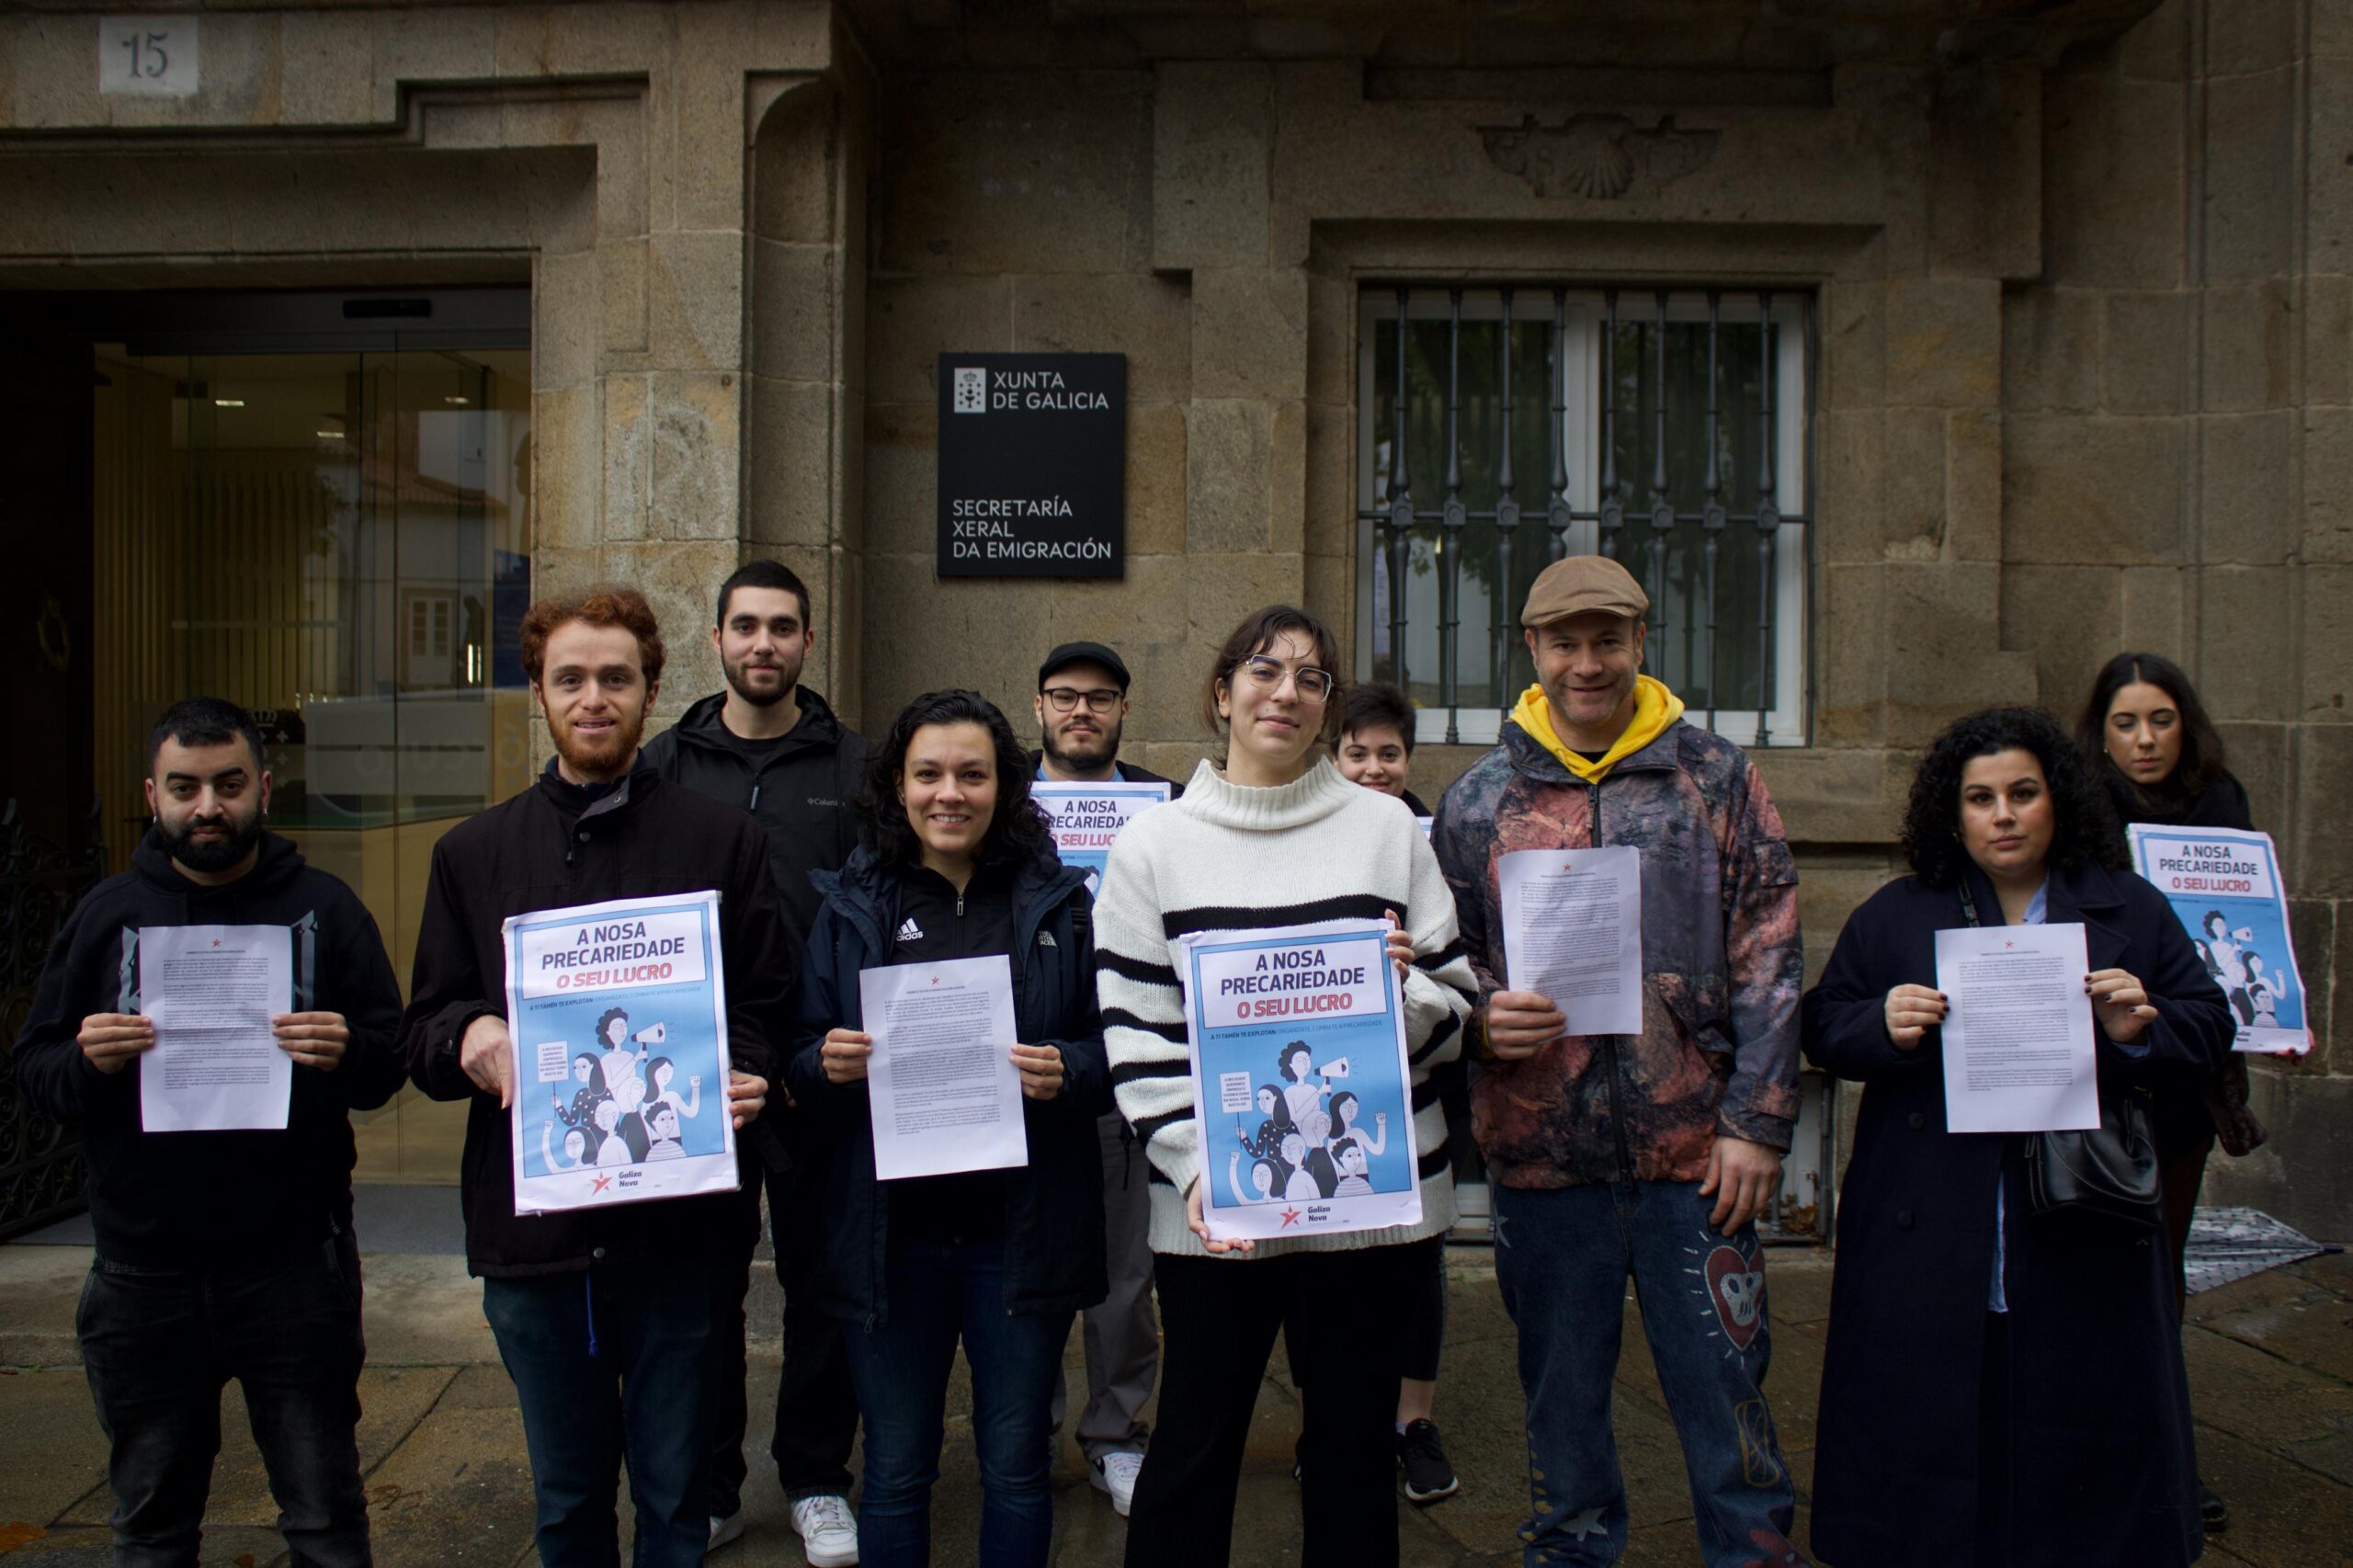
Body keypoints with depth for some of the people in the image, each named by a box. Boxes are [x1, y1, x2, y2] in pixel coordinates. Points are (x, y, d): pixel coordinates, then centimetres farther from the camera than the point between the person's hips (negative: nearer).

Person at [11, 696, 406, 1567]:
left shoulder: (324, 908, 3)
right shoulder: (107, 913, 8)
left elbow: (389, 1066, 1)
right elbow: (31, 1067, 6)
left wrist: (345, 1055, -21)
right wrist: (84, 1061, -15)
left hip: (294, 1268, -2)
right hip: (145, 1275, 2)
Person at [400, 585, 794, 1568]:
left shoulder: (723, 841, 3)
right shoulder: (474, 853, 9)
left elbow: (767, 1006, 4)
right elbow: (422, 1033, 10)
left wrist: (744, 1080, -17)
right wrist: (472, 1037, -13)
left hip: (676, 1228, -2)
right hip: (531, 1226, 2)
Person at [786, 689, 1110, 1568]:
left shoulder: (1058, 901, 3)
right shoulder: (852, 906, 5)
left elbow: (1114, 1051, 4)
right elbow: (803, 1064, 7)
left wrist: (1068, 1073, -17)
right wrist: (828, 1066, -15)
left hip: (1020, 1230, 0)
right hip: (891, 1231, 1)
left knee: (1017, 1468, 12)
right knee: (895, 1471, 12)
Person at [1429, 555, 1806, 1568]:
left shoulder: (1716, 778, 3)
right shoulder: (1479, 800, 6)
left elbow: (1768, 962, 2)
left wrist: (1757, 1123, -4)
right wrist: (1483, 1015, -9)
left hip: (1693, 1148, -1)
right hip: (1543, 1150, 1)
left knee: (1722, 1391, 6)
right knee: (1560, 1396, 14)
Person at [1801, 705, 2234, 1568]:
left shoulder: (2131, 910, 10)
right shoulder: (1895, 915, 8)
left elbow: (2208, 1026, 10)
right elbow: (1824, 1027, 6)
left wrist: (2141, 1030, -12)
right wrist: (1884, 1027, -15)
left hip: (2081, 1235, 1)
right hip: (1931, 1240, 0)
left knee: (2084, 1430, 8)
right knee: (1927, 1425, 4)